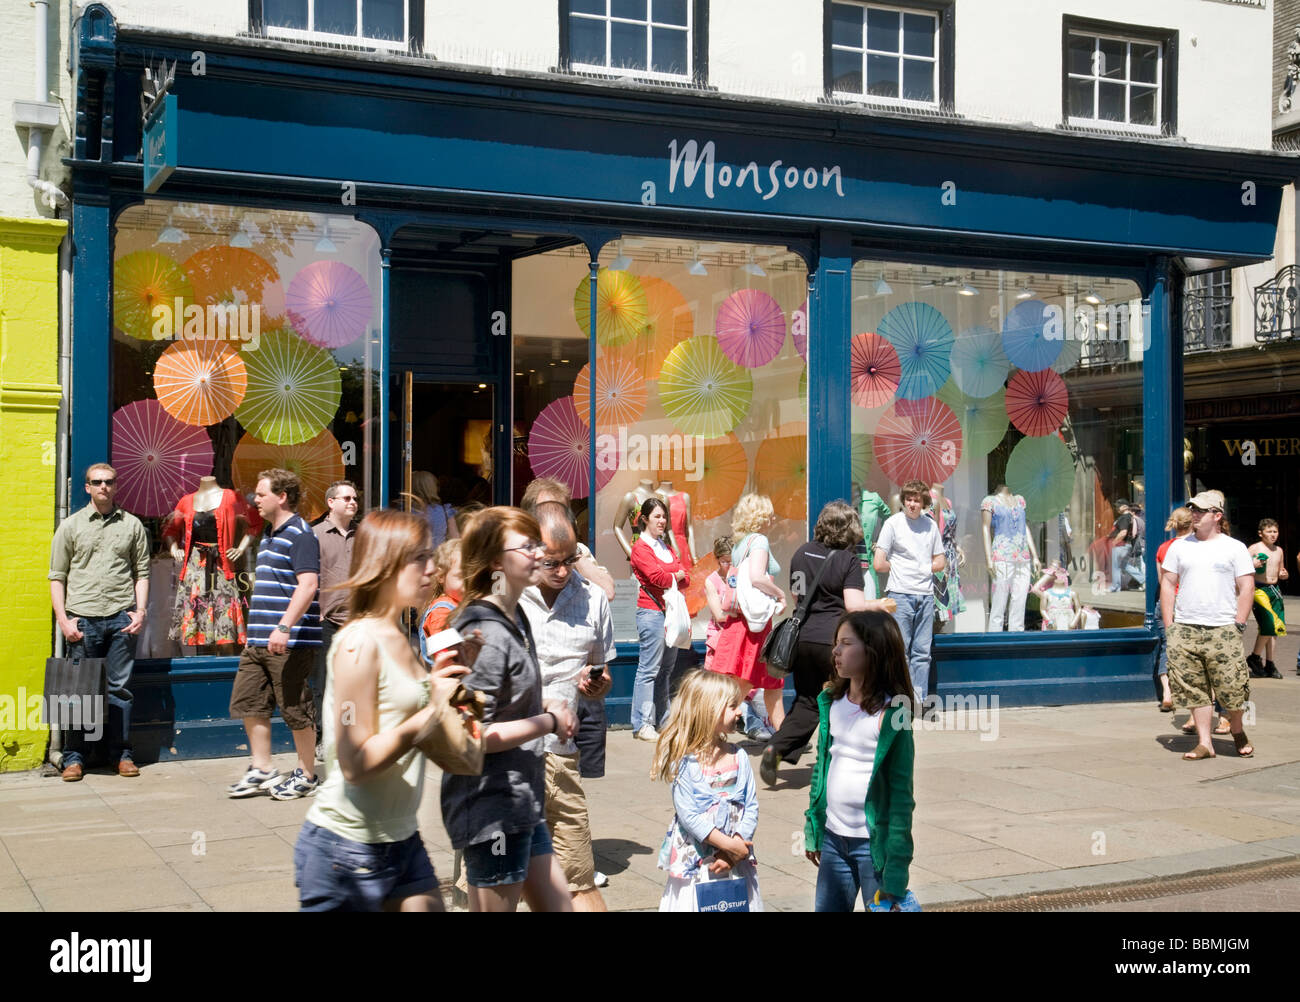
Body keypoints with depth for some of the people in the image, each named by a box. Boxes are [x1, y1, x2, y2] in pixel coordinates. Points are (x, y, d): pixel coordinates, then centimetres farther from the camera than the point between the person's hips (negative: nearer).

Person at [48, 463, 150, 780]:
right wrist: (63, 619, -4)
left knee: (120, 687, 4)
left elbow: (142, 572, 12)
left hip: (121, 619, 1)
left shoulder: (132, 525, 10)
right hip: (82, 619, -1)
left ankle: (122, 753, 13)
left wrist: (140, 611, 0)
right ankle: (74, 756, 12)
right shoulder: (71, 526, 7)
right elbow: (57, 577, 5)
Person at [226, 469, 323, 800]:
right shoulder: (268, 534, 18)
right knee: (247, 701, 10)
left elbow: (307, 585, -23)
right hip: (258, 641, 10)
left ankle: (307, 775, 12)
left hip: (291, 642, -10)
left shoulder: (300, 534, -12)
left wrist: (284, 627, -30)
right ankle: (262, 770, 19)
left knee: (295, 709, -1)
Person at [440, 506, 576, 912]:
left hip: (521, 803, 10)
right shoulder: (486, 634, -20)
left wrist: (544, 707, 4)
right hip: (490, 809, -10)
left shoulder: (514, 618, 11)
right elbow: (475, 736, -23)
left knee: (558, 905, 17)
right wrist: (548, 722, -15)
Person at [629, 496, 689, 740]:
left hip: (671, 610, 8)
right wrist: (676, 576, 1)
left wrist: (669, 580, -8)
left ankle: (663, 719, 17)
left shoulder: (666, 547, 20)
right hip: (651, 611, -8)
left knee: (667, 668, 10)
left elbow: (684, 579, 12)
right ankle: (642, 725, -7)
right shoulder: (641, 547, -4)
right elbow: (656, 576, -17)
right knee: (649, 669, -9)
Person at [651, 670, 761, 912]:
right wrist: (728, 844, -16)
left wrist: (737, 847, -11)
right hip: (695, 862, -4)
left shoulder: (739, 758, 5)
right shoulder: (685, 762, -9)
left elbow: (751, 806, 2)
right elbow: (688, 814, -14)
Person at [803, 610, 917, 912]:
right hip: (833, 838, 6)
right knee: (827, 906, 13)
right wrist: (813, 830, 13)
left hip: (873, 841, -6)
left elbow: (901, 792, -13)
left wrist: (895, 865, -15)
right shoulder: (831, 703, 4)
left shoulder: (891, 714, -14)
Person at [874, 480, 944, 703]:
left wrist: (924, 569, 5)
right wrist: (899, 570, 5)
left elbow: (940, 562, 19)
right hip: (900, 594, -4)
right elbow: (879, 565, -6)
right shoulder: (893, 523, -2)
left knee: (922, 652, 5)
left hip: (925, 595, 4)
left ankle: (919, 701, 10)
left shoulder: (931, 525, 11)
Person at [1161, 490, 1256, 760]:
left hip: (1223, 629, -2)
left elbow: (1247, 588, 3)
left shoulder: (1234, 547, 5)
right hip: (1185, 629, 2)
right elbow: (1167, 585, 12)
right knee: (1194, 689, 1)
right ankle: (1204, 743, 8)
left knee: (1230, 686, -2)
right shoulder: (1179, 547, 12)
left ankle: (1237, 731, 23)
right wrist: (1168, 626, 4)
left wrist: (1238, 625, -6)